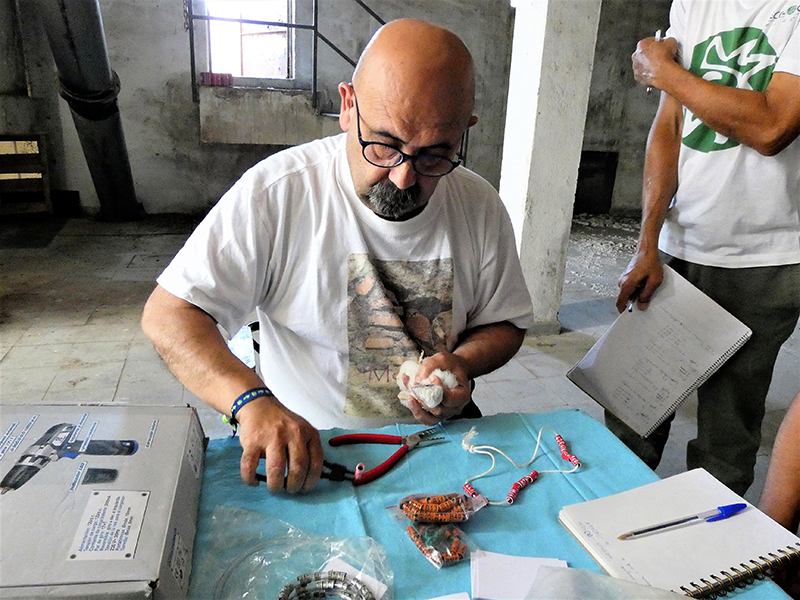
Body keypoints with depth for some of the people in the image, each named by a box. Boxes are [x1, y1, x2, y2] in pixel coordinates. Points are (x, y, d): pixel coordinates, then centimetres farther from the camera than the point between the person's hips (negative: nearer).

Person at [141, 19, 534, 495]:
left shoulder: (481, 206, -4)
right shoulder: (276, 192, -15)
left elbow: (506, 324, 8)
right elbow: (167, 315, -15)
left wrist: (462, 362, -14)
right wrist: (252, 400, -32)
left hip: (439, 437, 3)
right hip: (304, 443, -2)